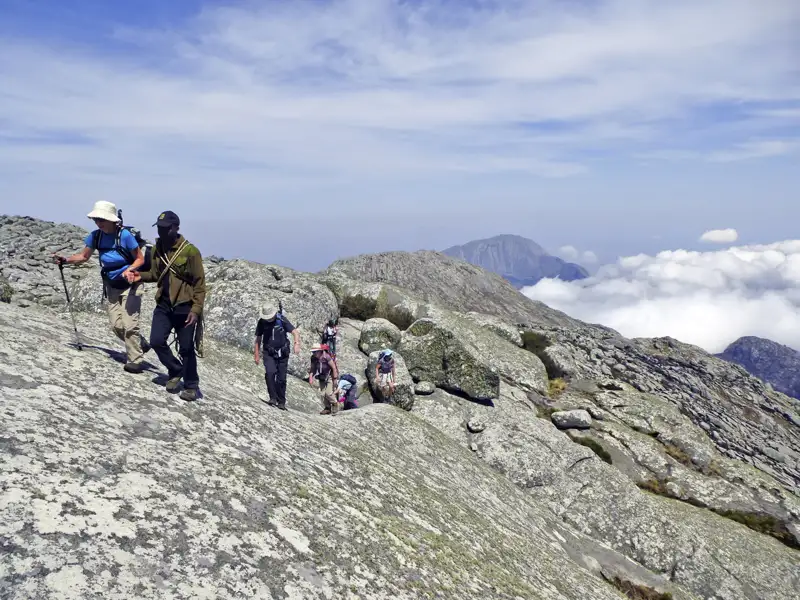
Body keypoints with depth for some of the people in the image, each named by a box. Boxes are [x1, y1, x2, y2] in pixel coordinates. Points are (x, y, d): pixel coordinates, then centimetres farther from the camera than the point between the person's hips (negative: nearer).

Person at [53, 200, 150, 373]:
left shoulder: (124, 235, -20)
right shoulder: (95, 236, -4)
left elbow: (140, 259, -13)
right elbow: (83, 256, 9)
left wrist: (129, 269, -31)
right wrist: (66, 260, -8)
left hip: (130, 285, -6)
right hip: (112, 287, 6)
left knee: (129, 325, -9)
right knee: (116, 325, 5)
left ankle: (135, 361, 2)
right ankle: (140, 345, 26)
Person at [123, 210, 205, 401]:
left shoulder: (190, 251, -13)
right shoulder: (157, 249, 5)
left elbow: (199, 283, -11)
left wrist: (196, 309, -17)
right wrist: (141, 275, 0)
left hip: (184, 307, -5)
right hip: (163, 305, 5)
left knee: (186, 348, 3)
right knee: (156, 341, -3)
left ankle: (191, 385, 18)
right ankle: (176, 371, 22)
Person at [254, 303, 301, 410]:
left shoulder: (282, 320, -10)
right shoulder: (261, 322, -3)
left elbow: (295, 332, -16)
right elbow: (258, 339, 7)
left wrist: (297, 344, -34)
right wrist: (256, 355, 6)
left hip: (282, 353, -1)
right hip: (269, 353, 1)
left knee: (281, 378, 1)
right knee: (270, 373, -23)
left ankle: (281, 402, 14)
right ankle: (273, 398, -13)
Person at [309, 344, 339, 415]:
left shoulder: (326, 357, -27)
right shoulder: (313, 358, -8)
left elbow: (334, 367, -21)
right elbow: (312, 368, 1)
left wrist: (335, 379, -19)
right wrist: (311, 377, -13)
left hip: (330, 377, -6)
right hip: (322, 378, 6)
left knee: (328, 393, -16)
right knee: (322, 394, 3)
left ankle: (335, 404, 9)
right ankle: (327, 408, 17)